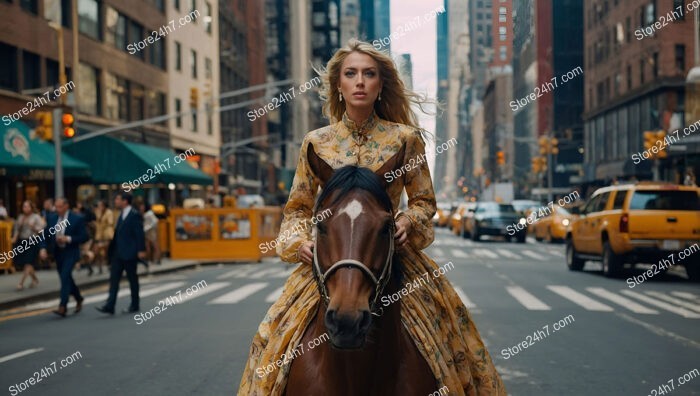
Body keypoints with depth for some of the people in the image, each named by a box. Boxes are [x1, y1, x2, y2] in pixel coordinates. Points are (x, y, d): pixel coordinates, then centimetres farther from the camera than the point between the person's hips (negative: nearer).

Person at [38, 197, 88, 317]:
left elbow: (84, 237, -10)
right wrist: (43, 248, -10)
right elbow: (45, 234, 7)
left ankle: (62, 307, -21)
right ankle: (78, 299, 38)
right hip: (57, 252, 6)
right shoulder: (52, 217, 4)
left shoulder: (77, 219, -10)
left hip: (70, 253, -6)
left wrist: (68, 239, -21)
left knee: (65, 276, -19)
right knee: (66, 278, 16)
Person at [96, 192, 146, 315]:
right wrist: (110, 248, 14)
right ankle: (109, 306, -1)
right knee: (114, 278, 1)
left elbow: (139, 234, -15)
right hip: (118, 253, 8)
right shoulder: (121, 215, 13)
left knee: (132, 279, 4)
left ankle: (134, 305, 15)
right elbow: (118, 233, 17)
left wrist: (141, 250, -19)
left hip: (129, 254, -8)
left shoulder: (135, 215, -12)